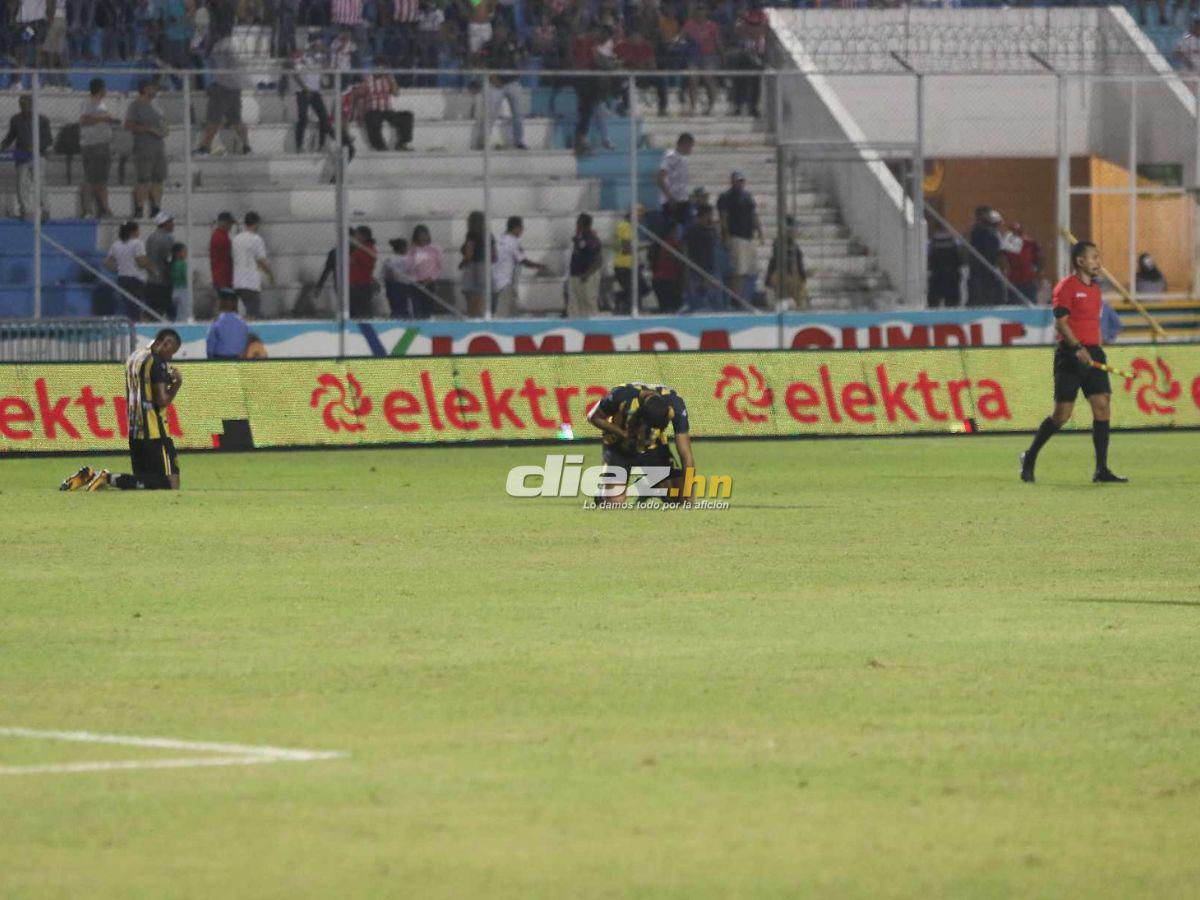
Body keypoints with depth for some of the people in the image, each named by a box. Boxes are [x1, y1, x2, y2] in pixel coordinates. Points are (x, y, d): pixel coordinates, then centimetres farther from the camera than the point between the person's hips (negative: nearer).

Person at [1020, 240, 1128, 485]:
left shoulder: (1095, 289, 17)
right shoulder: (1067, 287, -7)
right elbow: (1060, 323, -14)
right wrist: (1078, 348, -25)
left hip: (1093, 355, 7)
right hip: (1070, 355, -7)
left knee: (1102, 407, -5)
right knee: (1062, 414, -4)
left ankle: (1101, 471, -4)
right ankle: (1030, 458, 15)